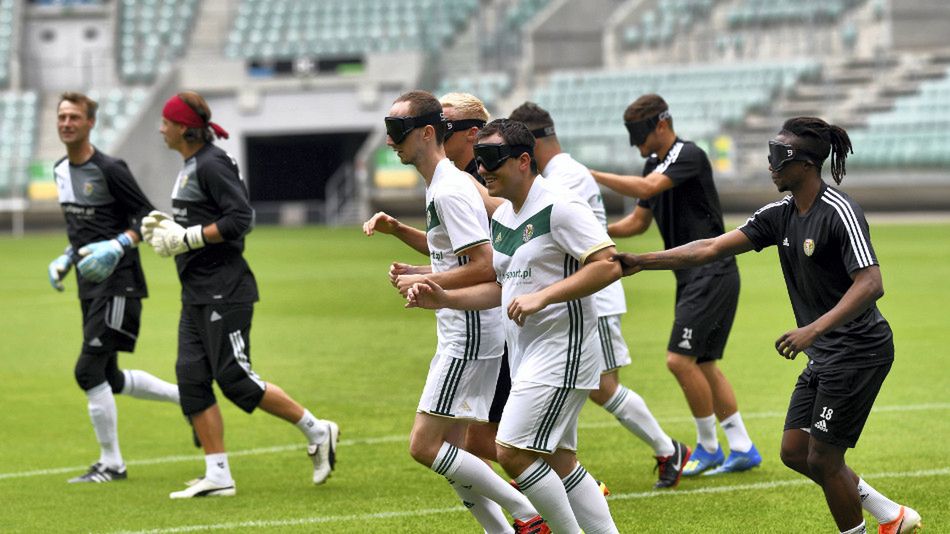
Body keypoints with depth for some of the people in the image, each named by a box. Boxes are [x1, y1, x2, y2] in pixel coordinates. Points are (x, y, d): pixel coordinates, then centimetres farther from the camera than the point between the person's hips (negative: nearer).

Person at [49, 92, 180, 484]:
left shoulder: (109, 170, -14)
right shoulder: (61, 171, 11)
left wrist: (117, 246, -24)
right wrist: (66, 259, 12)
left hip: (118, 284, -9)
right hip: (89, 286, 9)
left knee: (89, 370, -13)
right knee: (110, 379, 12)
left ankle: (111, 463, -2)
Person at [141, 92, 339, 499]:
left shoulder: (211, 165, -14)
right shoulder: (191, 165, 15)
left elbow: (240, 218, -21)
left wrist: (187, 237, -19)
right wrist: (168, 227, 9)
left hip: (224, 290, -10)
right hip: (197, 292, 10)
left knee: (234, 378, -9)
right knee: (192, 377, 3)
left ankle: (317, 432, 5)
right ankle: (218, 476, 3)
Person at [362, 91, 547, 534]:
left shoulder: (450, 190, -17)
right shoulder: (442, 184, 14)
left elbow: (485, 266, -23)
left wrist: (424, 281, -14)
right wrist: (395, 229, 18)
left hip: (470, 337, -10)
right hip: (459, 334, 10)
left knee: (424, 447, -11)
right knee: (449, 451, 11)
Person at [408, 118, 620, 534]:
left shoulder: (560, 207, -14)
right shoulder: (501, 217, 14)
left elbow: (608, 265, -20)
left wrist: (542, 297, -23)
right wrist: (443, 299, 6)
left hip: (561, 353, -10)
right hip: (526, 355, 10)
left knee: (514, 452, -15)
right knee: (558, 462, 10)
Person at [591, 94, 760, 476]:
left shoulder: (688, 155, -15)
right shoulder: (655, 164, 14)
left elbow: (645, 189, -31)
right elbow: (638, 221, 20)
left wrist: (592, 175, -30)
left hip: (712, 274, -10)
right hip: (692, 276, 10)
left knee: (680, 359, -13)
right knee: (703, 364, 11)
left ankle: (708, 447, -1)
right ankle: (742, 449, 17)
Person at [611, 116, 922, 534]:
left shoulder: (840, 213, -20)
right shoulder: (780, 216, 5)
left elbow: (870, 284, -29)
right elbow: (712, 248, 2)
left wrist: (813, 329, -39)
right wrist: (641, 261, -6)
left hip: (858, 352, -9)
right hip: (825, 356, 9)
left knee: (823, 459, -5)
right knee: (795, 452, 11)